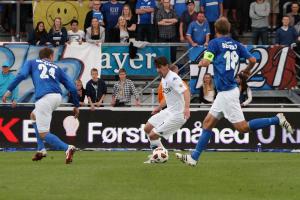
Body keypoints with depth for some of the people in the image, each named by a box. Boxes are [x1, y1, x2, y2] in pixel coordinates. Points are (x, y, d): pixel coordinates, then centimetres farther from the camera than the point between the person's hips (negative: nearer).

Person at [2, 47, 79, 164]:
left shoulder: (32, 63, 20)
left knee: (43, 134, -5)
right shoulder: (57, 68, 25)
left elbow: (22, 75, 0)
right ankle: (41, 149, 23)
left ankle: (67, 148, -28)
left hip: (44, 98, -5)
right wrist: (76, 105, 28)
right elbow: (72, 87, 19)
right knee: (34, 116, 32)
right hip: (57, 97, 5)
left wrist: (9, 90, -1)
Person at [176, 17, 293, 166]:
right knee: (207, 123, 12)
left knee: (242, 127, -9)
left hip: (227, 92, -9)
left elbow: (206, 63, -16)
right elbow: (252, 60, 5)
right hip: (223, 93, 9)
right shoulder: (236, 45, 10)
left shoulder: (215, 43, -8)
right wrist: (247, 71, 27)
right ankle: (194, 158, 12)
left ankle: (277, 120, -12)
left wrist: (200, 63, 7)